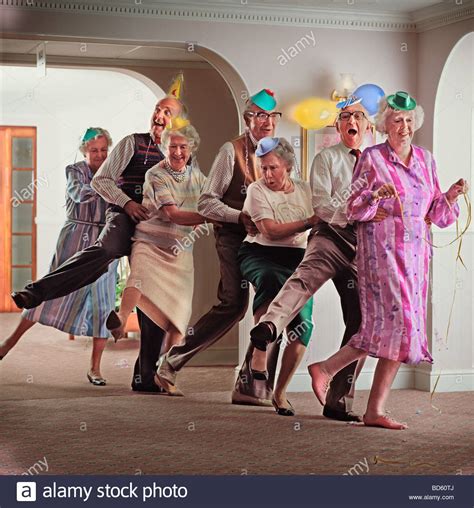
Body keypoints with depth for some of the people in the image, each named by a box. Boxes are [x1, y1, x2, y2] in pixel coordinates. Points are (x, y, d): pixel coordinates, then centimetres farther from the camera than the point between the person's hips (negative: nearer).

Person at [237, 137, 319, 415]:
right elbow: (271, 230, -12)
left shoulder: (305, 188, 12)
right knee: (271, 279, -41)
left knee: (303, 323, -13)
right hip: (260, 254, -4)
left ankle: (280, 392, 2)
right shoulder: (257, 190, -1)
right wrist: (309, 222, -10)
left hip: (297, 260, 4)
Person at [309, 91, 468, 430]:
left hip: (415, 251, 5)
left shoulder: (426, 160, 13)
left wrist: (453, 195, -3)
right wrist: (377, 195, -22)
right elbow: (354, 210, -4)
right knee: (399, 319, -16)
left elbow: (437, 214, 15)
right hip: (382, 248, -5)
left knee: (390, 327, 2)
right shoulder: (372, 158, -2)